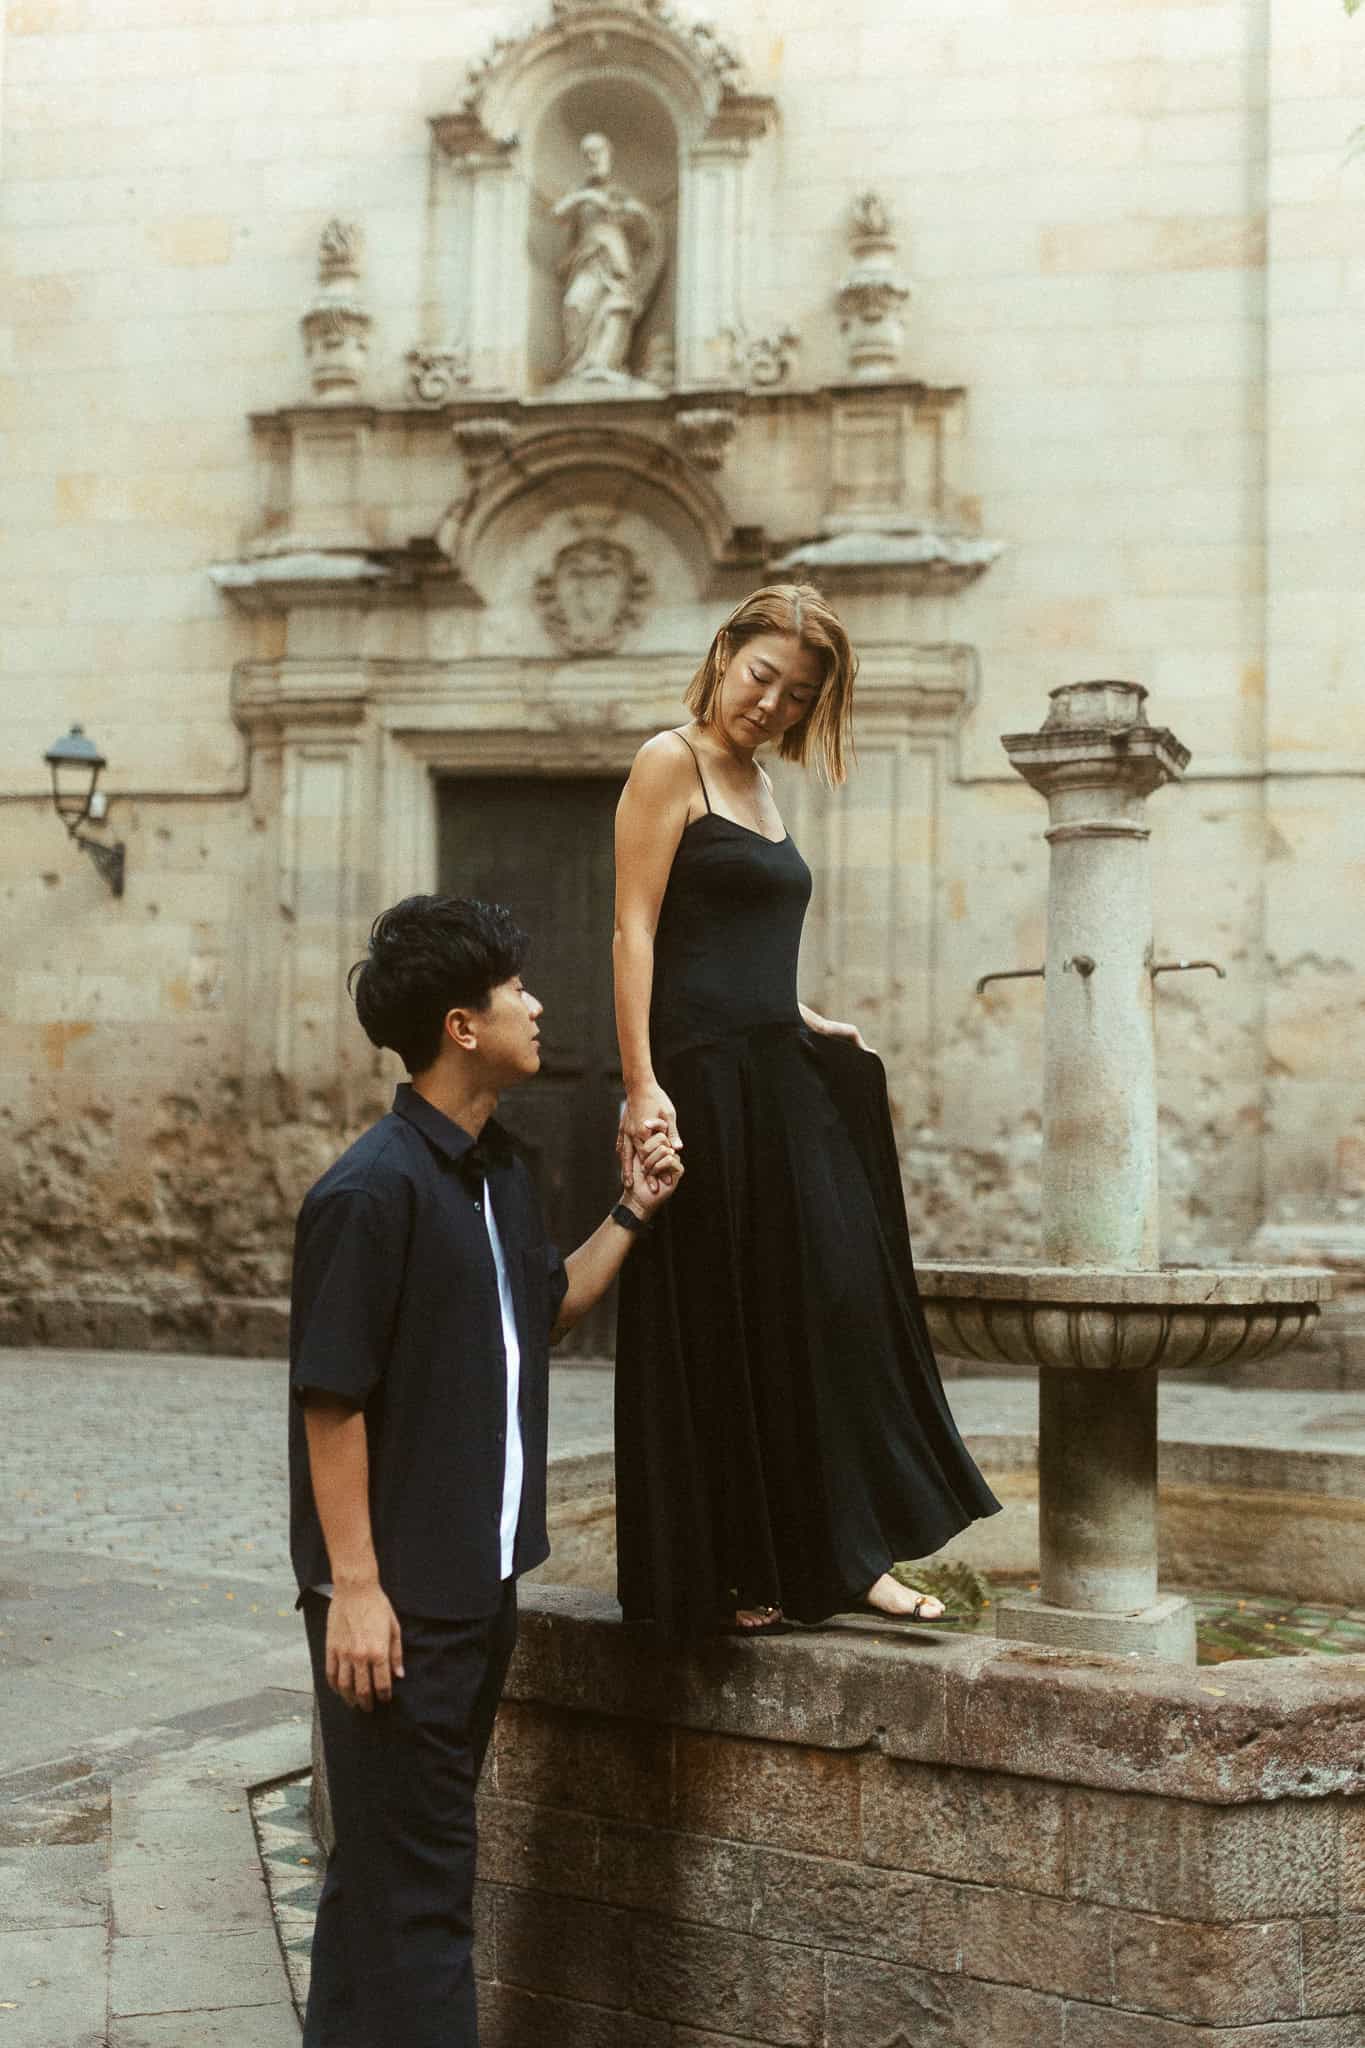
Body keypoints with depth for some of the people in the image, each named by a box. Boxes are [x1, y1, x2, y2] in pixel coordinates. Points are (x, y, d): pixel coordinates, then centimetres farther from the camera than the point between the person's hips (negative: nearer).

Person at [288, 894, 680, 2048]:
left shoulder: (496, 1172, 9)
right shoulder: (374, 1191, -18)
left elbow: (549, 1308, 22)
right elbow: (330, 1401, -18)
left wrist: (633, 1212, 8)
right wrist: (354, 1587, -19)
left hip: (481, 1577, 9)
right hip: (397, 1595, -9)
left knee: (420, 1855, 18)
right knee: (409, 1878, -1)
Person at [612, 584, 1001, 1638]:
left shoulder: (759, 783, 18)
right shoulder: (671, 762, -5)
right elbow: (635, 930, -13)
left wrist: (805, 1025, 20)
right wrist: (642, 1085, -20)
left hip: (779, 1081, 8)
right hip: (701, 1080, -8)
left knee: (831, 1308, 7)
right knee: (710, 1332, 1)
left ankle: (844, 1553, 16)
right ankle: (719, 1577, 13)